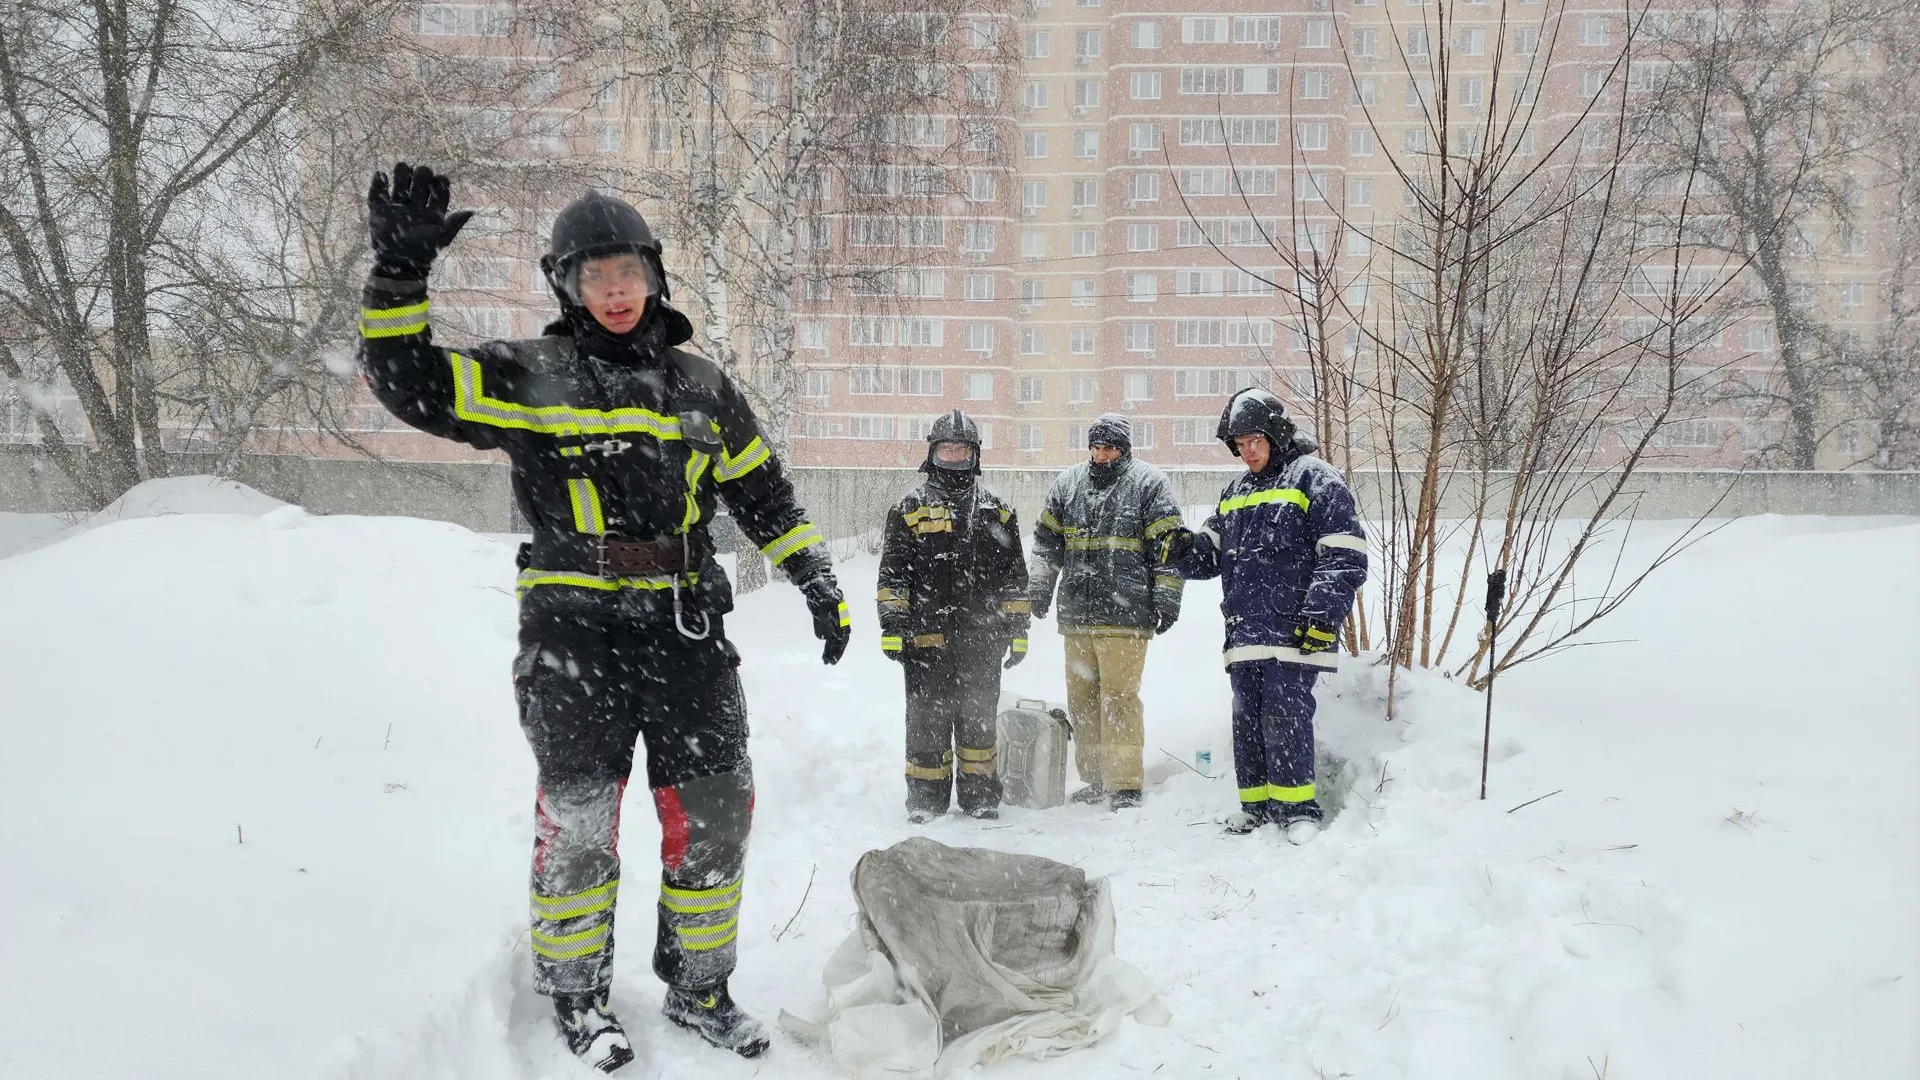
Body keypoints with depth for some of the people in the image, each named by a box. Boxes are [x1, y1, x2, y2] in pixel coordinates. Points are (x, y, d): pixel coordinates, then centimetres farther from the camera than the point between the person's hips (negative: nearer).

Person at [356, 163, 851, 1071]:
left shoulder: (701, 389, 14)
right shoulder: (527, 378, 3)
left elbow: (764, 493, 20)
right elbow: (407, 380, -6)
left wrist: (818, 579, 16)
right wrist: (399, 272, -18)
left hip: (686, 628, 4)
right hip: (575, 629, -3)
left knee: (713, 814, 5)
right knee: (577, 817, 1)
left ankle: (698, 988, 23)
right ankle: (576, 997, 21)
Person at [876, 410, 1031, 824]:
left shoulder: (997, 512, 11)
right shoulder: (910, 509, 5)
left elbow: (1014, 577, 12)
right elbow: (893, 574, 1)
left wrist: (1017, 630, 7)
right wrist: (891, 627, -6)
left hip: (982, 638, 2)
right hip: (927, 635, -2)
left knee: (978, 719, 8)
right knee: (927, 720, 2)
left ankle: (981, 797, 18)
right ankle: (925, 800, 11)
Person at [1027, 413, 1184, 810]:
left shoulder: (1148, 483, 0)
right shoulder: (1067, 484, 15)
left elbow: (1167, 544, -3)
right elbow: (1046, 541, 20)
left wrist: (1167, 598, -7)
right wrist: (1039, 589, 16)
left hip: (1124, 615, -6)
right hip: (1077, 614, 6)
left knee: (1119, 698, -7)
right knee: (1081, 699, 10)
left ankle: (1126, 784, 0)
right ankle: (1095, 779, 20)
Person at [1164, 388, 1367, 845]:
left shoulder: (1314, 479, -2)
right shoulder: (1235, 492, 21)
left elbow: (1345, 557, -8)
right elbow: (1212, 554, 23)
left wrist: (1323, 614, -15)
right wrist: (1187, 550, -1)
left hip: (1293, 632, -7)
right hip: (1244, 633, 7)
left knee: (1285, 718, -10)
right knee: (1247, 721, 10)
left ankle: (1297, 808, -1)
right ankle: (1257, 806, 19)